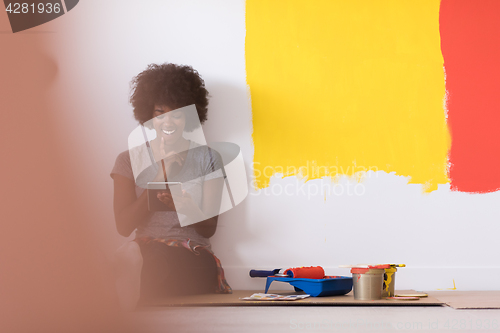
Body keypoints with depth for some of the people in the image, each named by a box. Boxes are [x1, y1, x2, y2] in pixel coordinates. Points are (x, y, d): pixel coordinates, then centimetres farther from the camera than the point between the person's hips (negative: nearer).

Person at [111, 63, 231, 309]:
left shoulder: (207, 159, 14)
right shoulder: (129, 161, 13)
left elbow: (209, 228, 7)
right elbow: (123, 226, 2)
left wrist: (184, 207, -17)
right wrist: (157, 179, -7)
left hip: (194, 256, 0)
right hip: (146, 249, 1)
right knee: (130, 254, -38)